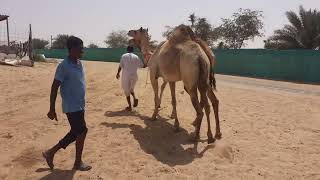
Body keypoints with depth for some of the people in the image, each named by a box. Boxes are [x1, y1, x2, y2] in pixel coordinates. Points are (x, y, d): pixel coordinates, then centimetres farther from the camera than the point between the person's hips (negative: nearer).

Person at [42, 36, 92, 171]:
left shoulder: (79, 63, 8)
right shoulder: (64, 66, -17)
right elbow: (54, 87, -16)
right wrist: (52, 109, -16)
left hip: (79, 106, 9)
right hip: (72, 107, -9)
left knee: (75, 133, 15)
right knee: (82, 131, -1)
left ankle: (51, 153, 29)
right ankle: (78, 162, 18)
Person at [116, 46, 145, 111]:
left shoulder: (124, 56, -1)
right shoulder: (136, 57, 5)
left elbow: (120, 66, -4)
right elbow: (142, 65, 4)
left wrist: (118, 73, 9)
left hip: (126, 75, -2)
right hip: (134, 75, 3)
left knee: (126, 90, 7)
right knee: (131, 88, 24)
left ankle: (129, 106, 7)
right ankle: (135, 98, -3)